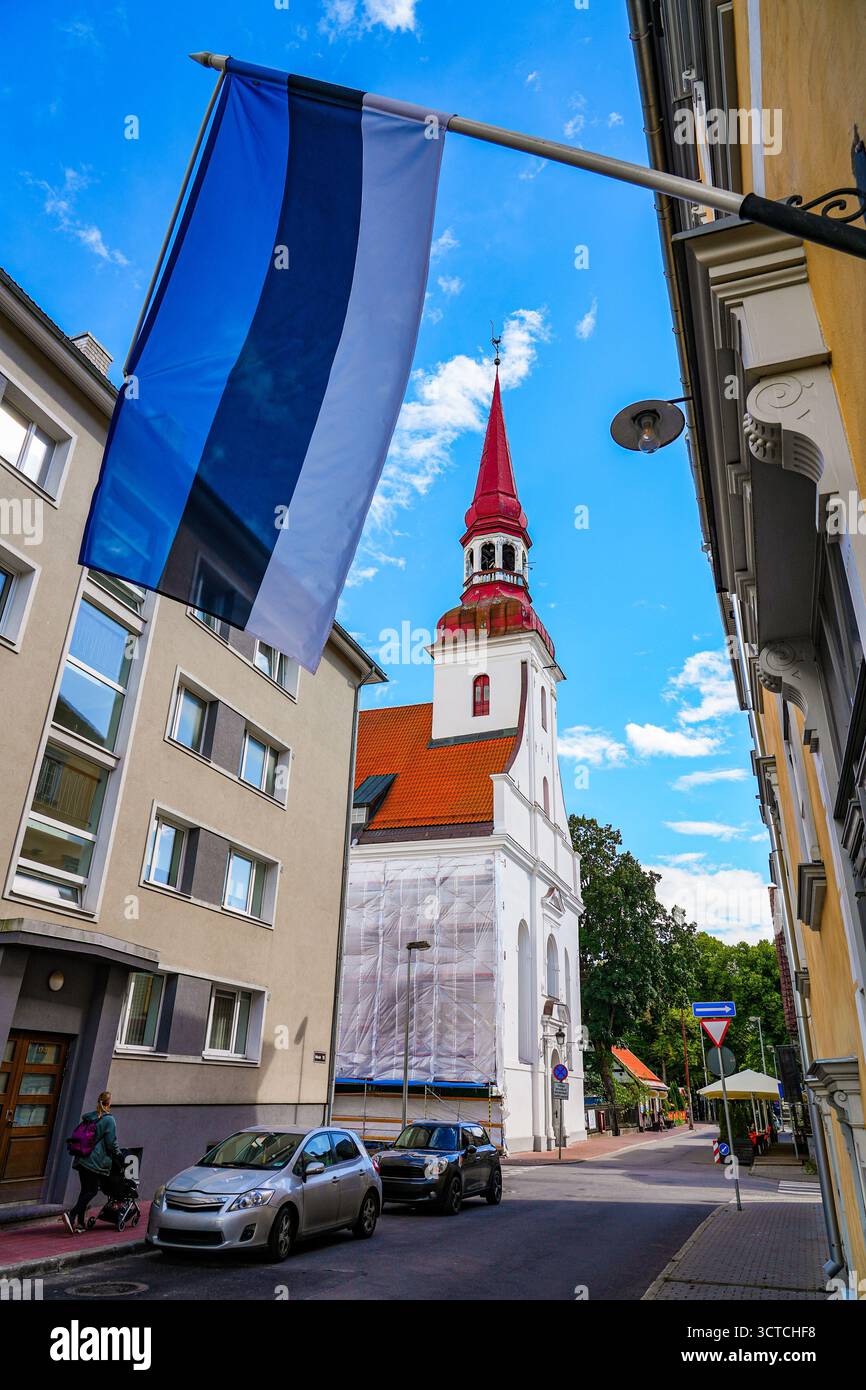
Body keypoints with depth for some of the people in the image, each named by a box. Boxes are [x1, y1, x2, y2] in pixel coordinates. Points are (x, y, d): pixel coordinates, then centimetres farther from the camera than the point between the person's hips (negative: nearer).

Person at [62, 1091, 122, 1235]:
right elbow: (111, 1143, -9)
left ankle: (80, 1223, 14)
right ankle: (72, 1215, -16)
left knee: (85, 1190, 13)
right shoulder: (109, 1120, -10)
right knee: (92, 1190, -1)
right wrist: (118, 1154, 8)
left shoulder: (87, 1118, 11)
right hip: (96, 1162, -7)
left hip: (82, 1159, 7)